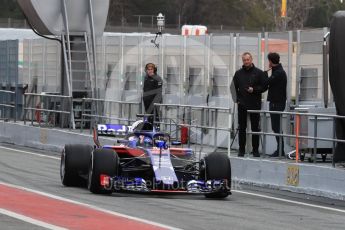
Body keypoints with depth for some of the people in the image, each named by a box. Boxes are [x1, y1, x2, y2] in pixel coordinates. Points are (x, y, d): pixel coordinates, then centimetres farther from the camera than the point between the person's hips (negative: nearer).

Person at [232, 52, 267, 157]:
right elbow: (234, 88, 14)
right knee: (242, 128, 3)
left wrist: (254, 90, -16)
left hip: (255, 105, -2)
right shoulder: (238, 73, 10)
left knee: (255, 128, 2)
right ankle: (241, 149, 9)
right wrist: (237, 99, 2)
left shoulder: (259, 73, 2)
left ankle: (255, 149, 8)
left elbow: (263, 87, 1)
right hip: (242, 105, 2)